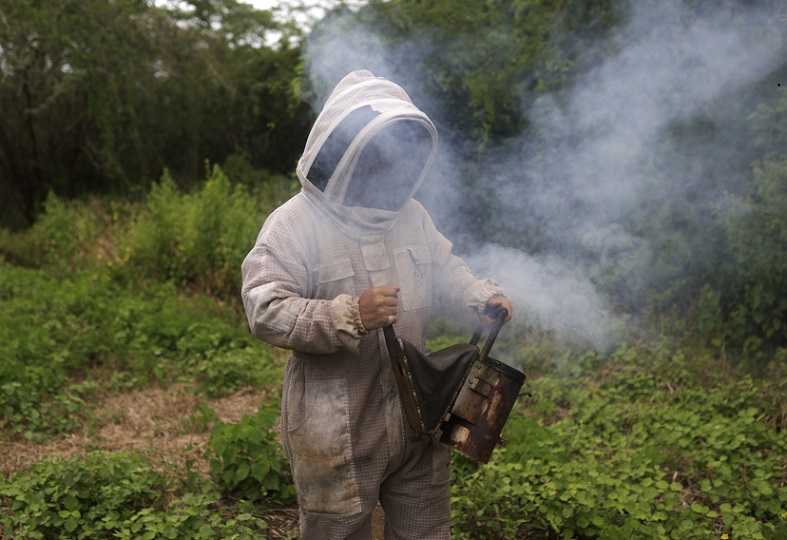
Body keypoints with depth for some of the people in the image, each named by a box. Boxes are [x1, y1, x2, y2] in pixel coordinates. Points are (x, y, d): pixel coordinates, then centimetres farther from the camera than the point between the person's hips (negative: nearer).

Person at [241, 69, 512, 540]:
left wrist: (481, 295, -5)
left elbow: (445, 271, 17)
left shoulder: (411, 214, 6)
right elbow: (266, 312, -23)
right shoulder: (294, 224, -15)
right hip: (338, 439, -6)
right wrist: (350, 316, -34)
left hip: (419, 424, 6)